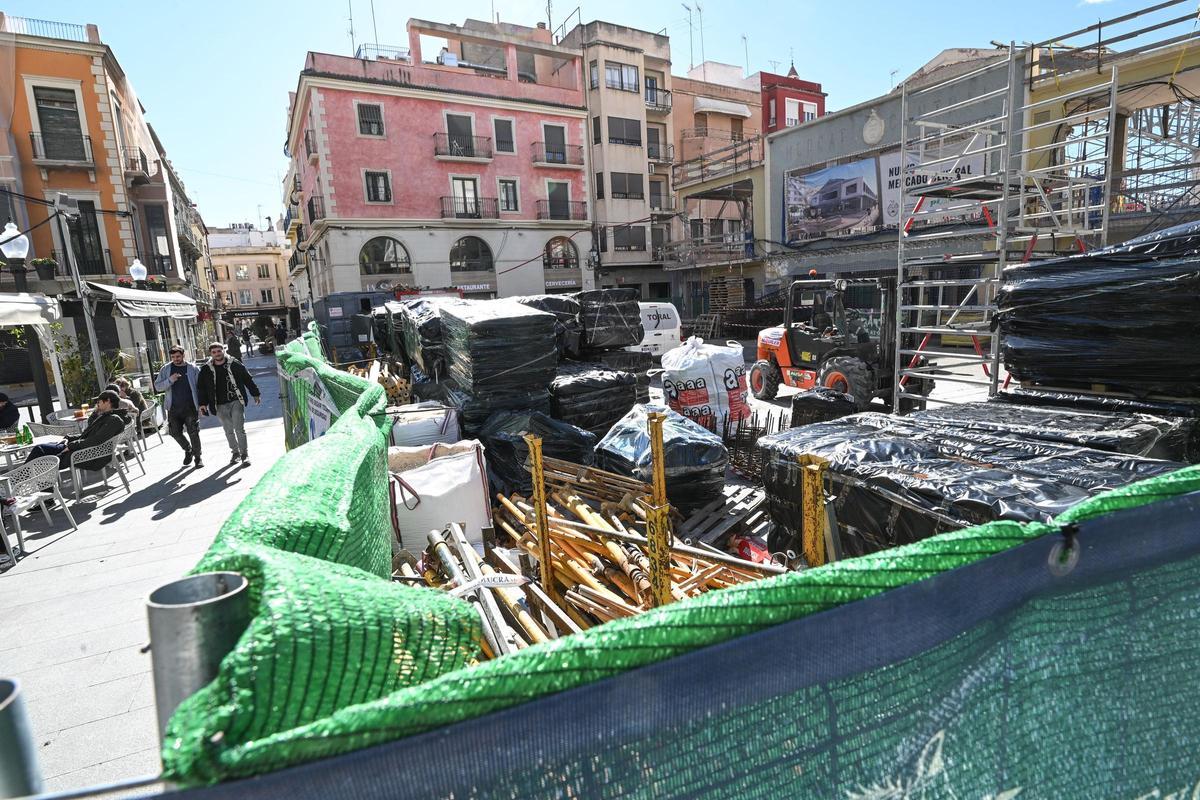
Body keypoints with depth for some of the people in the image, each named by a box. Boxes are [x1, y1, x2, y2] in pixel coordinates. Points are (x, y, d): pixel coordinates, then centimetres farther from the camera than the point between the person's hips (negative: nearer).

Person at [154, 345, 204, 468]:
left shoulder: (192, 368, 0)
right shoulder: (166, 369, 5)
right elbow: (157, 386, 2)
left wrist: (201, 404, -5)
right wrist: (170, 380, -17)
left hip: (190, 407, -2)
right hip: (173, 408, 3)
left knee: (193, 433, 0)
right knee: (175, 432, 7)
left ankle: (198, 458, 12)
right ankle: (188, 450, 32)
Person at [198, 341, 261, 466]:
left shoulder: (235, 364, -2)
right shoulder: (206, 369, 3)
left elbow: (248, 379, 7)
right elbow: (201, 387, 10)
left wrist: (255, 394, 9)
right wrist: (203, 403, 3)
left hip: (236, 402, -3)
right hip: (220, 406, 3)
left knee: (239, 428, -7)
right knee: (229, 431, 12)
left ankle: (244, 454, 1)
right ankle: (235, 452, 28)